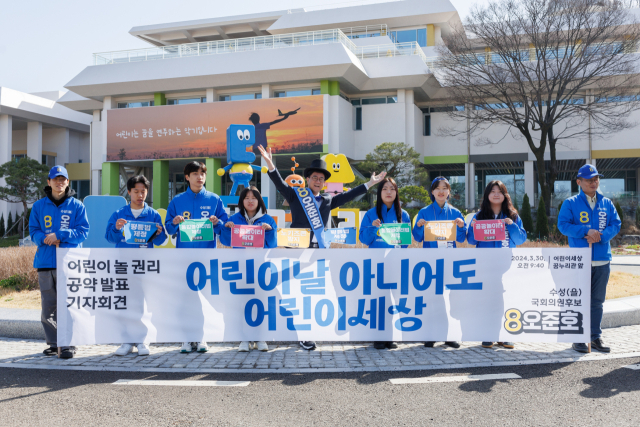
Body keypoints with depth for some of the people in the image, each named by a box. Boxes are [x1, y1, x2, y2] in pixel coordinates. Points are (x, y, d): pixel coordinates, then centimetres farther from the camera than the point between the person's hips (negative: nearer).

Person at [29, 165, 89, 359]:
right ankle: (53, 343, 19)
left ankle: (68, 344, -2)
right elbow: (33, 231, 8)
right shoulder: (39, 206, 12)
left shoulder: (76, 206, 4)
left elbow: (83, 231, -3)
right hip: (45, 262, 3)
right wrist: (46, 239, -12)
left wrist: (60, 236, -15)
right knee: (48, 306, 7)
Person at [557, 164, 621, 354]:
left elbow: (616, 224, 4)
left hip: (602, 260, 4)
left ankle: (596, 336, 18)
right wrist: (586, 231, -19)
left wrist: (600, 236, -13)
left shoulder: (607, 203, 11)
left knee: (597, 300, 10)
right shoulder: (570, 203, 1)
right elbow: (563, 224, -8)